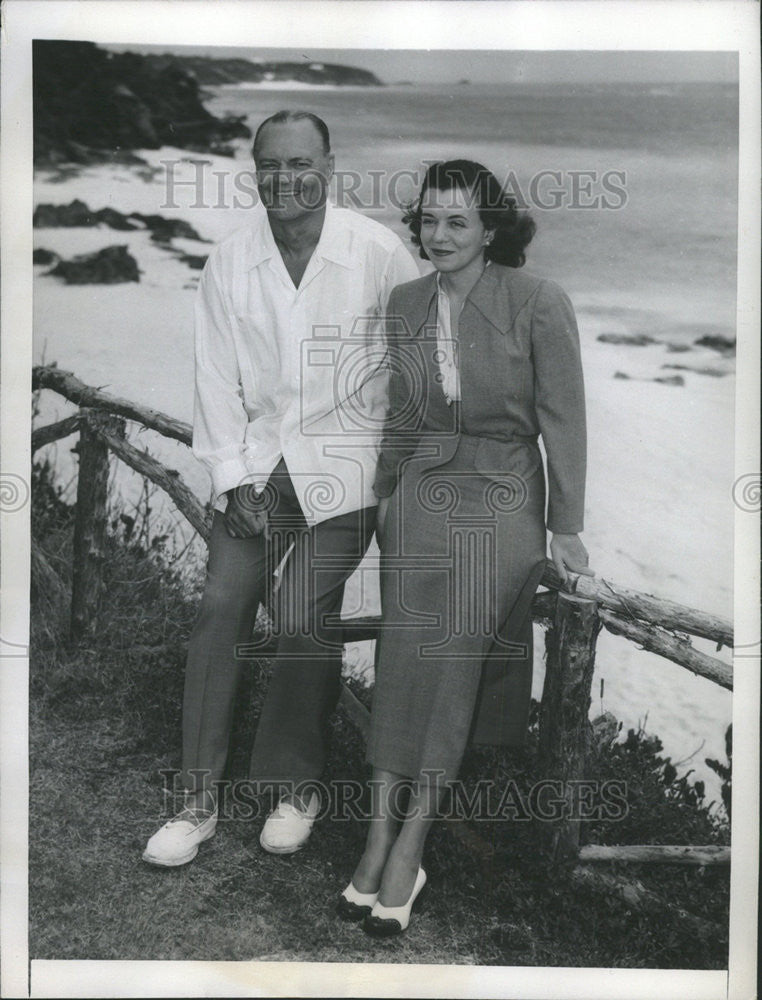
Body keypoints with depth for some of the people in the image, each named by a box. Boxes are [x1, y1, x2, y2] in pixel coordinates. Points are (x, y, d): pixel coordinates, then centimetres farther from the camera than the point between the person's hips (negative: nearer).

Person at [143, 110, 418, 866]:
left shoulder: (378, 252, -8)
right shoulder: (228, 263, 0)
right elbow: (216, 379, 2)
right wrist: (235, 481, -4)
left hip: (342, 470, -3)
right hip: (254, 465, 3)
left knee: (302, 621, -11)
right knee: (219, 610, -3)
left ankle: (296, 787, 14)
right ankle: (199, 798, 10)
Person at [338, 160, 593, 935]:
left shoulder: (538, 303, -7)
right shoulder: (405, 305, 8)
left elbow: (563, 419, -5)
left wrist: (566, 527, -4)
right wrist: (384, 491, 21)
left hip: (503, 493, -3)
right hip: (424, 487, 4)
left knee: (454, 647, -17)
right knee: (408, 645, -12)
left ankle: (401, 842, -11)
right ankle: (387, 834, -11)